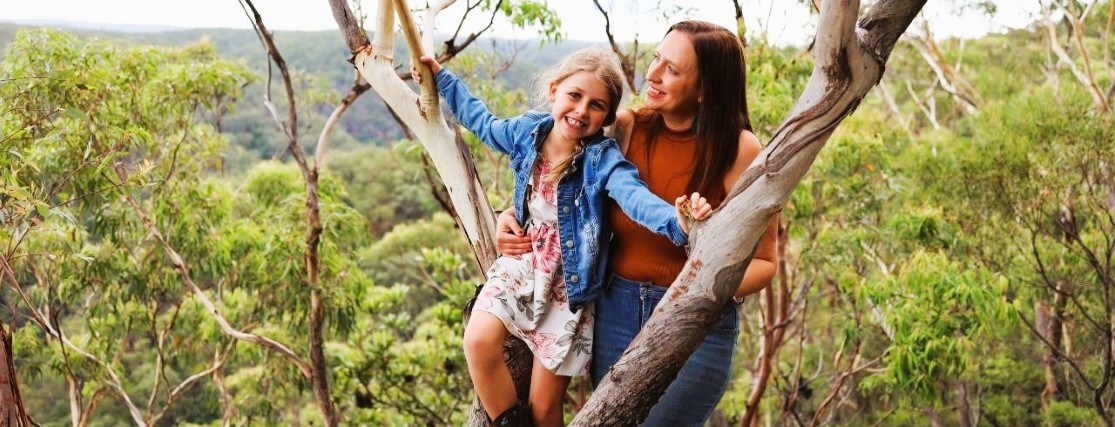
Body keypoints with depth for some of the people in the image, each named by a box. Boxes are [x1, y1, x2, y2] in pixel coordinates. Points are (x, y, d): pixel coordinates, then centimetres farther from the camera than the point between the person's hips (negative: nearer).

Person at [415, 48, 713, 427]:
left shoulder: (603, 159, -20)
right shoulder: (528, 131, -5)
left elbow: (635, 196, -40)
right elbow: (482, 121, 17)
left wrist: (676, 220, -61)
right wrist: (441, 77, 24)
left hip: (568, 285, -4)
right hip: (521, 266, 4)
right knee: (479, 341, -22)